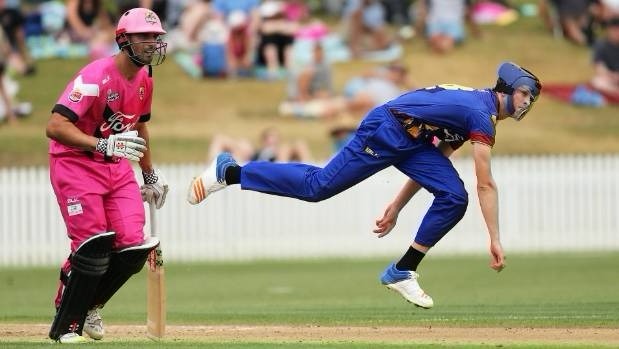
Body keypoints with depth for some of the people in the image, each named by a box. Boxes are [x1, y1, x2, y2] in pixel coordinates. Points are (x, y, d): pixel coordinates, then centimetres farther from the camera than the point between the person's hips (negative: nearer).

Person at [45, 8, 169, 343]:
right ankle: (65, 325, -2)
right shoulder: (96, 76, -22)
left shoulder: (144, 79, 5)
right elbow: (55, 126, -30)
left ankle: (89, 307, 19)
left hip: (118, 166, 7)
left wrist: (150, 174, 27)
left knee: (133, 247, -5)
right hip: (75, 164, -7)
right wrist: (103, 144, -39)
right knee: (94, 247, -17)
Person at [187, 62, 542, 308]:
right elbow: (486, 185, -18)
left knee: (454, 197, -4)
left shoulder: (476, 105, 17)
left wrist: (396, 208, 20)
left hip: (412, 140, 9)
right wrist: (495, 240, -16)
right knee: (318, 185, -10)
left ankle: (403, 272, 0)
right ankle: (229, 172, 1)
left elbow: (428, 163, 21)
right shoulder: (482, 115, -15)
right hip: (385, 131, -9)